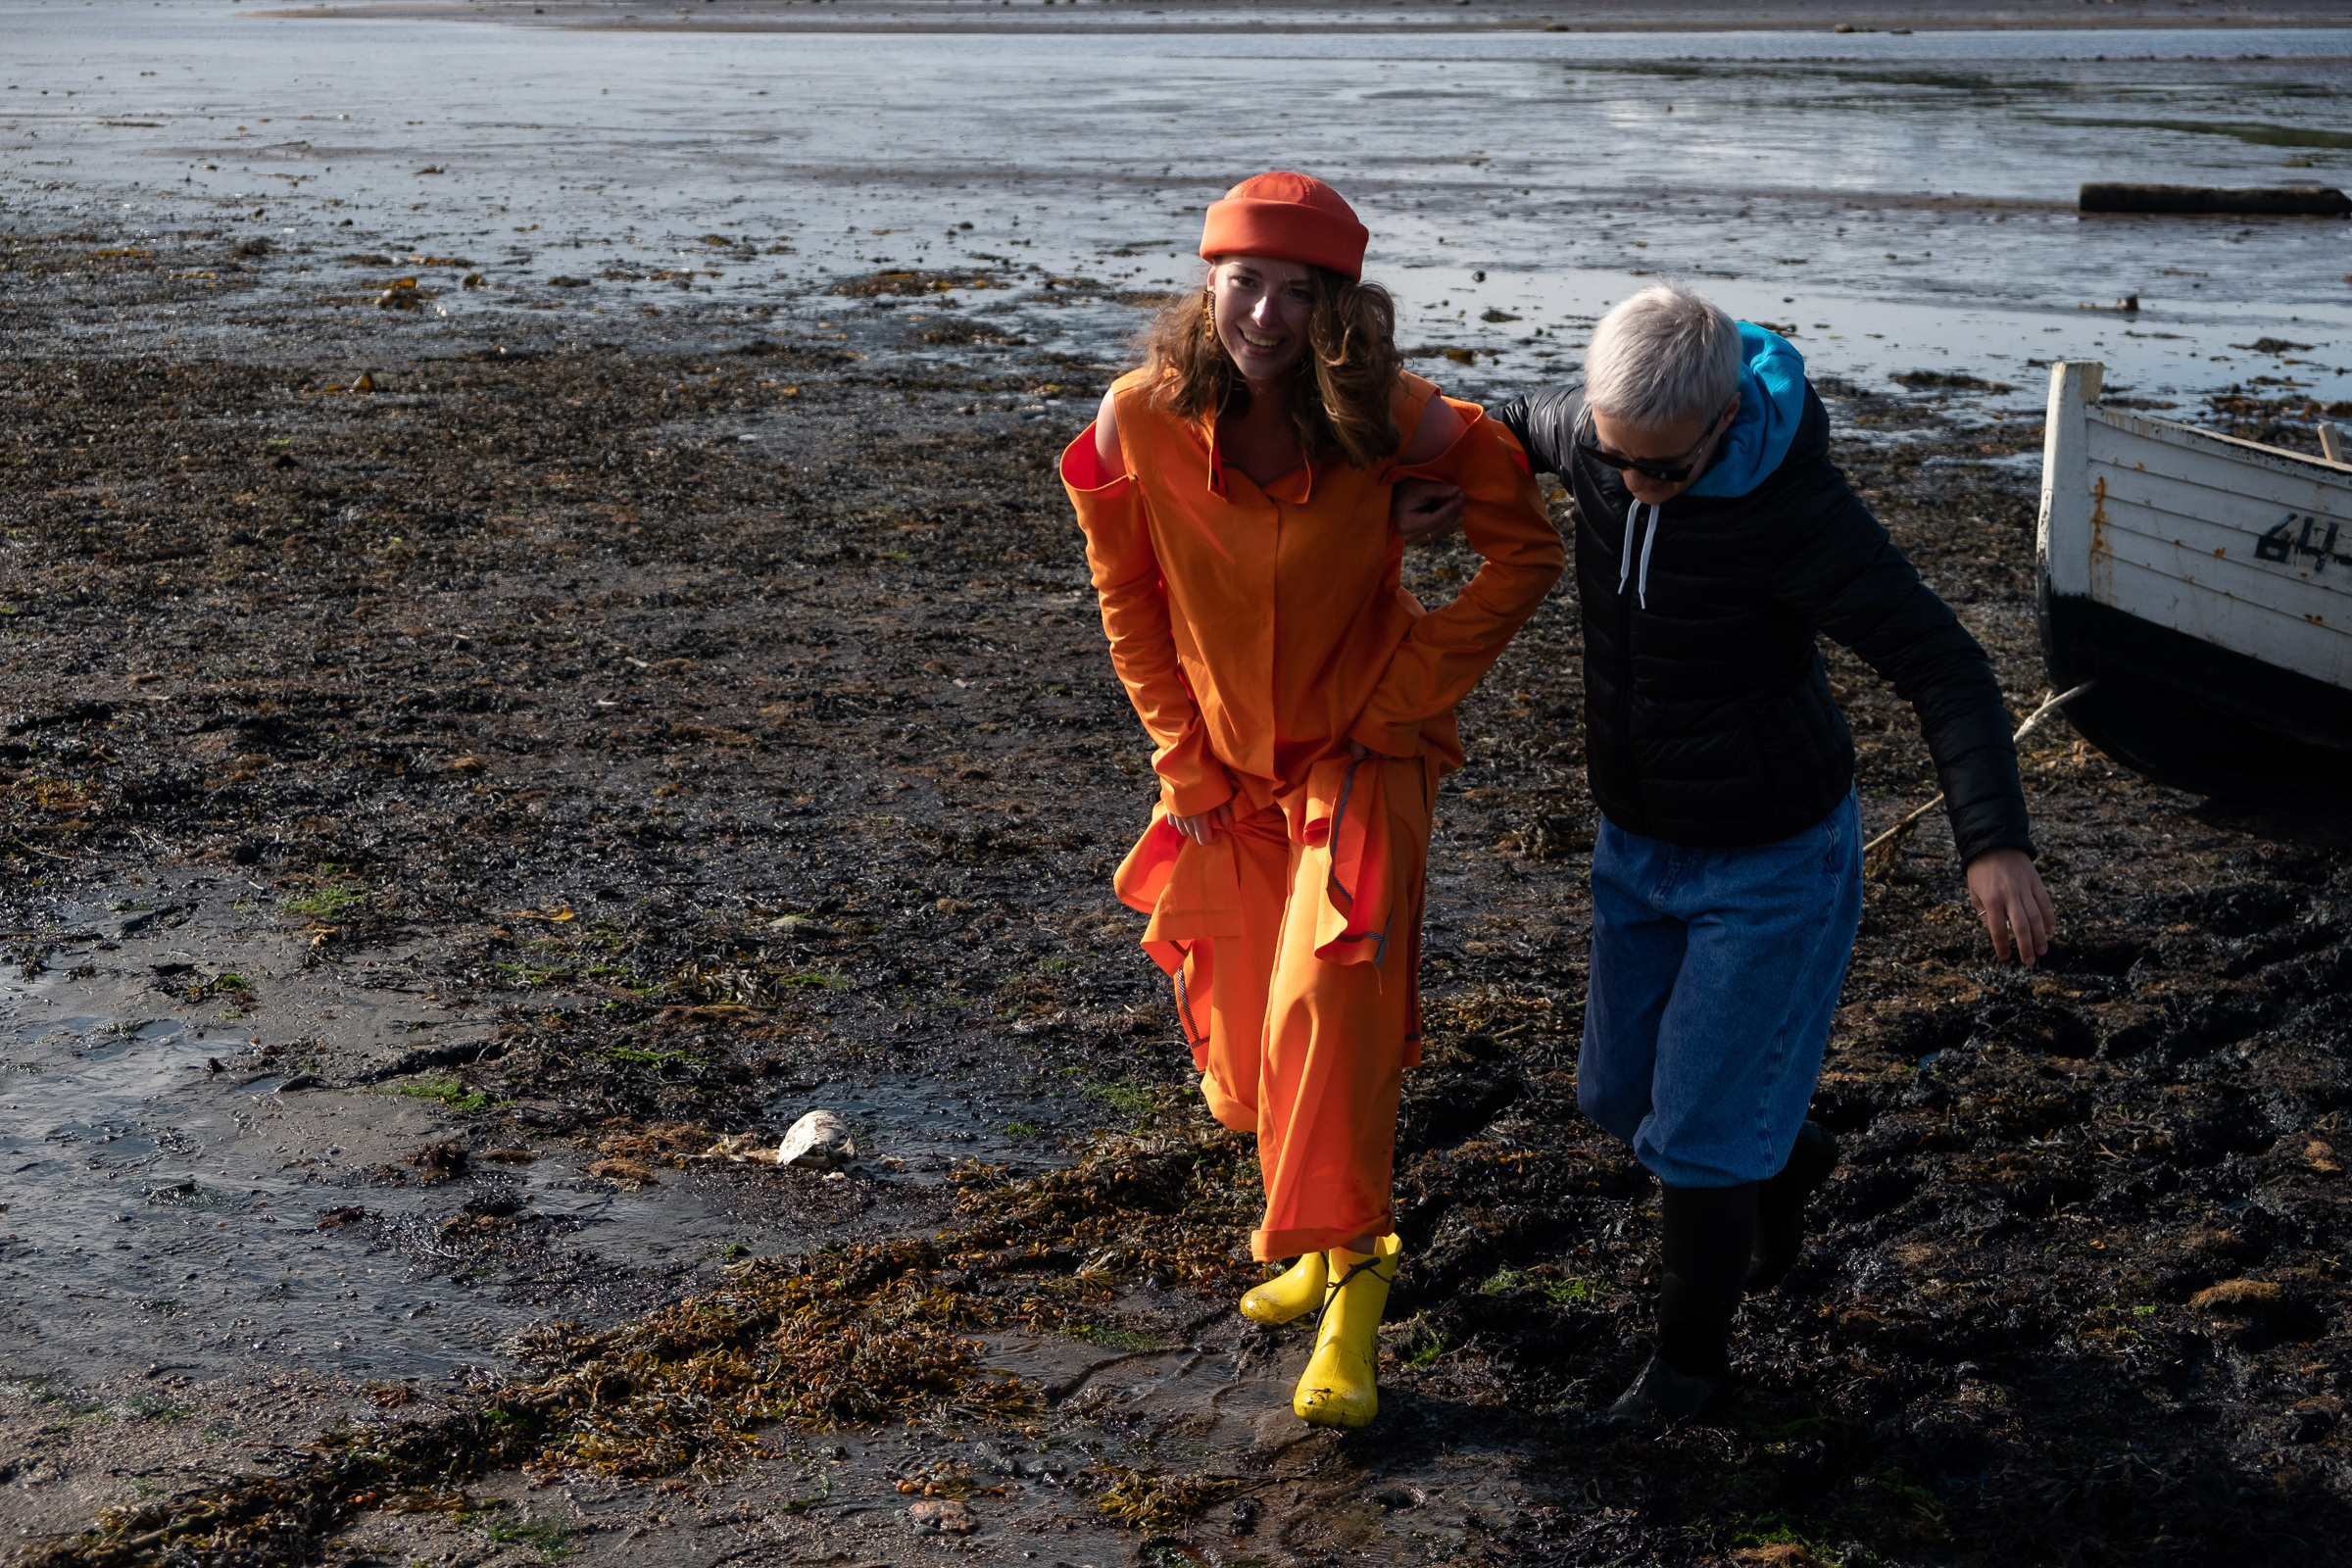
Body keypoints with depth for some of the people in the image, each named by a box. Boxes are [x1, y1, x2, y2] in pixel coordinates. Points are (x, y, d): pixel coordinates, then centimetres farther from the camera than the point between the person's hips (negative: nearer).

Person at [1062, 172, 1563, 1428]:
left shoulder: (1389, 419, -20)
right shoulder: (1143, 419, -15)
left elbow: (1526, 550, -9)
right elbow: (1126, 595, 0)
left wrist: (1403, 700, -11)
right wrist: (1182, 756, -1)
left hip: (1361, 754, -3)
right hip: (1227, 768, 3)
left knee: (1327, 997, -18)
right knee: (1238, 1029, 11)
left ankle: (1351, 1281, -6)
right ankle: (1324, 1227, 36)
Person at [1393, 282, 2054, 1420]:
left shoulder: (1796, 510, -30)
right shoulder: (1595, 433, -13)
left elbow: (1941, 666, -31)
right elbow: (1519, 426, 13)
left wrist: (1994, 841, -46)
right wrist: (1425, 493, -8)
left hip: (1772, 857, -6)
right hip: (1639, 843, 6)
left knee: (1700, 1127, -1)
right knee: (1620, 1091, 15)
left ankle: (1695, 1347, 26)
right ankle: (1787, 1158, 46)